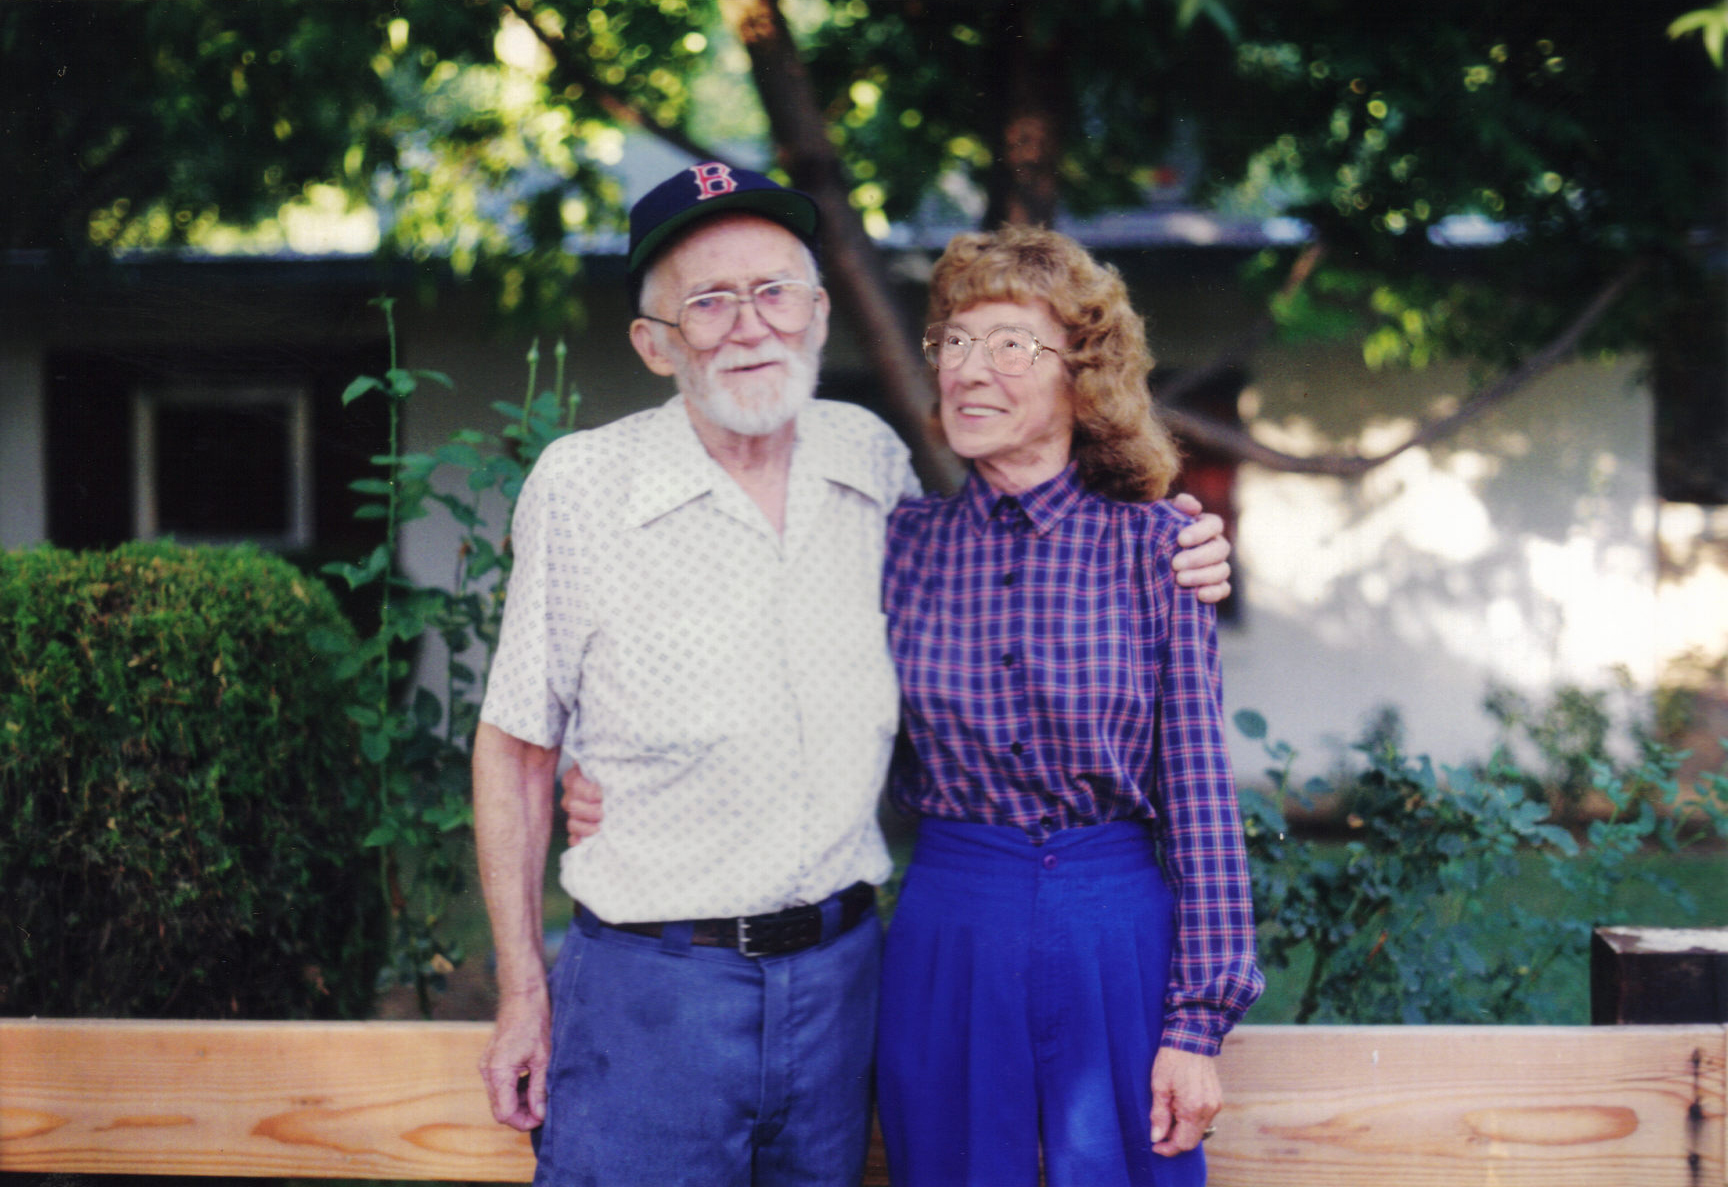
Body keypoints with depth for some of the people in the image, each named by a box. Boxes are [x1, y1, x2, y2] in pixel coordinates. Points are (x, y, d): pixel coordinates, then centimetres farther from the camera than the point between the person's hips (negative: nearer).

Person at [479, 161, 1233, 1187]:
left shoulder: (872, 459, 2)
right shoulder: (582, 487, -8)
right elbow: (516, 747, -2)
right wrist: (524, 991, -2)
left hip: (840, 975, 4)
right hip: (649, 987, -3)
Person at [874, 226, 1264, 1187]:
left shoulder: (1152, 543, -4)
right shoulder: (905, 543, 2)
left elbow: (1199, 790, -4)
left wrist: (1198, 1021, -6)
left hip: (1118, 938, -2)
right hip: (948, 939, 2)